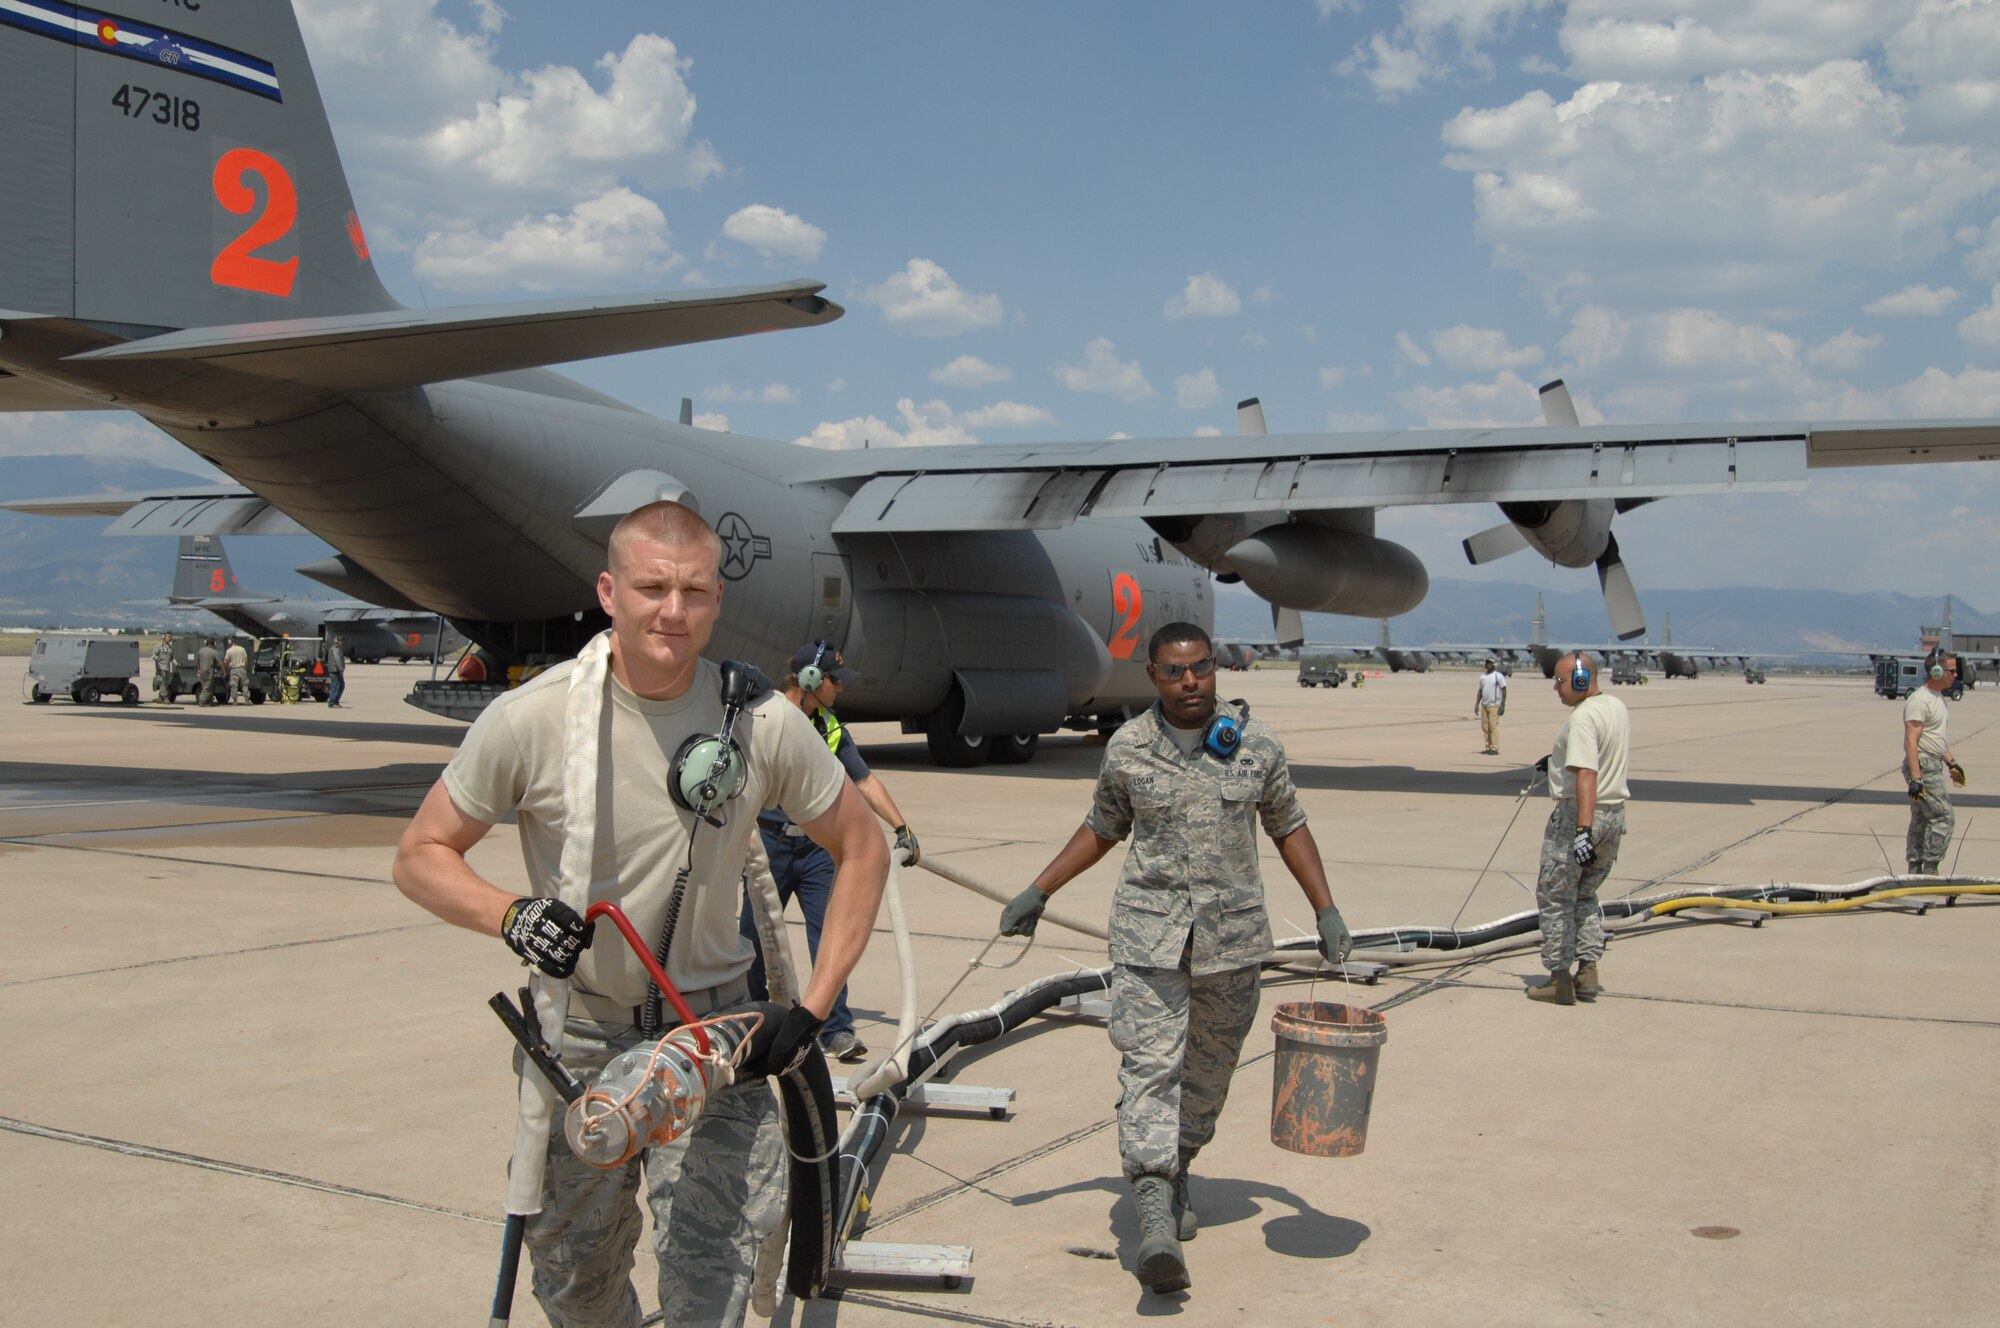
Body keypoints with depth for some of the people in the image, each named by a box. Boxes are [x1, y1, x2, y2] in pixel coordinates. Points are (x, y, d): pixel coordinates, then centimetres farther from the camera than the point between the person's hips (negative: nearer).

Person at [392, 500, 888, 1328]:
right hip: (580, 1033, 1)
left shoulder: (762, 723, -10)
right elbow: (421, 856, -3)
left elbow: (861, 851, 2)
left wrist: (812, 1010, -4)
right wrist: (510, 917, -24)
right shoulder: (531, 718, -14)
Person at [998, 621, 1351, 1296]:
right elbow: (1101, 829, 14)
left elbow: (1288, 828, 11)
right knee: (1150, 1061, -13)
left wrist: (1326, 911, 6)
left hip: (1232, 933, 2)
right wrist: (1037, 892, 12)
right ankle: (1157, 1220, -18)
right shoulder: (1127, 748, 0)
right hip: (1149, 928, -1)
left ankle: (1178, 1171, 35)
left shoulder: (1256, 744, 1)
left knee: (1209, 1066, 11)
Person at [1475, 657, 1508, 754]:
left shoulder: (1498, 676, -5)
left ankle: (1495, 749, -11)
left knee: (1493, 726, -11)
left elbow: (1504, 690, -7)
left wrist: (1503, 705, -13)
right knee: (1485, 727, 5)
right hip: (1484, 705, 7)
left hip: (1494, 705, -7)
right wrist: (1477, 704, 14)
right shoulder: (1483, 676, 14)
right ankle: (1488, 748, 11)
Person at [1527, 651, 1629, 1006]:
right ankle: (1588, 971, 15)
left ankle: (1560, 979, 6)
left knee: (1555, 897, 3)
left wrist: (1583, 831, -34)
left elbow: (1587, 776, -29)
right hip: (1615, 815, 9)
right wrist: (1558, 760, 32)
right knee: (1585, 896, 20)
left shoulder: (1582, 718, -20)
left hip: (1578, 814, -9)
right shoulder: (1618, 708, 8)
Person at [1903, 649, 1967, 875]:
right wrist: (1915, 778, -27)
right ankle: (1929, 870, -7)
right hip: (1923, 766, -10)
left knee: (1921, 819, 11)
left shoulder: (1938, 697, 17)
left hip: (1934, 766, 10)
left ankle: (1915, 871, 15)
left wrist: (1951, 762, 24)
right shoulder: (1919, 700, -15)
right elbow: (1911, 741, -22)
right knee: (1942, 816, -11)